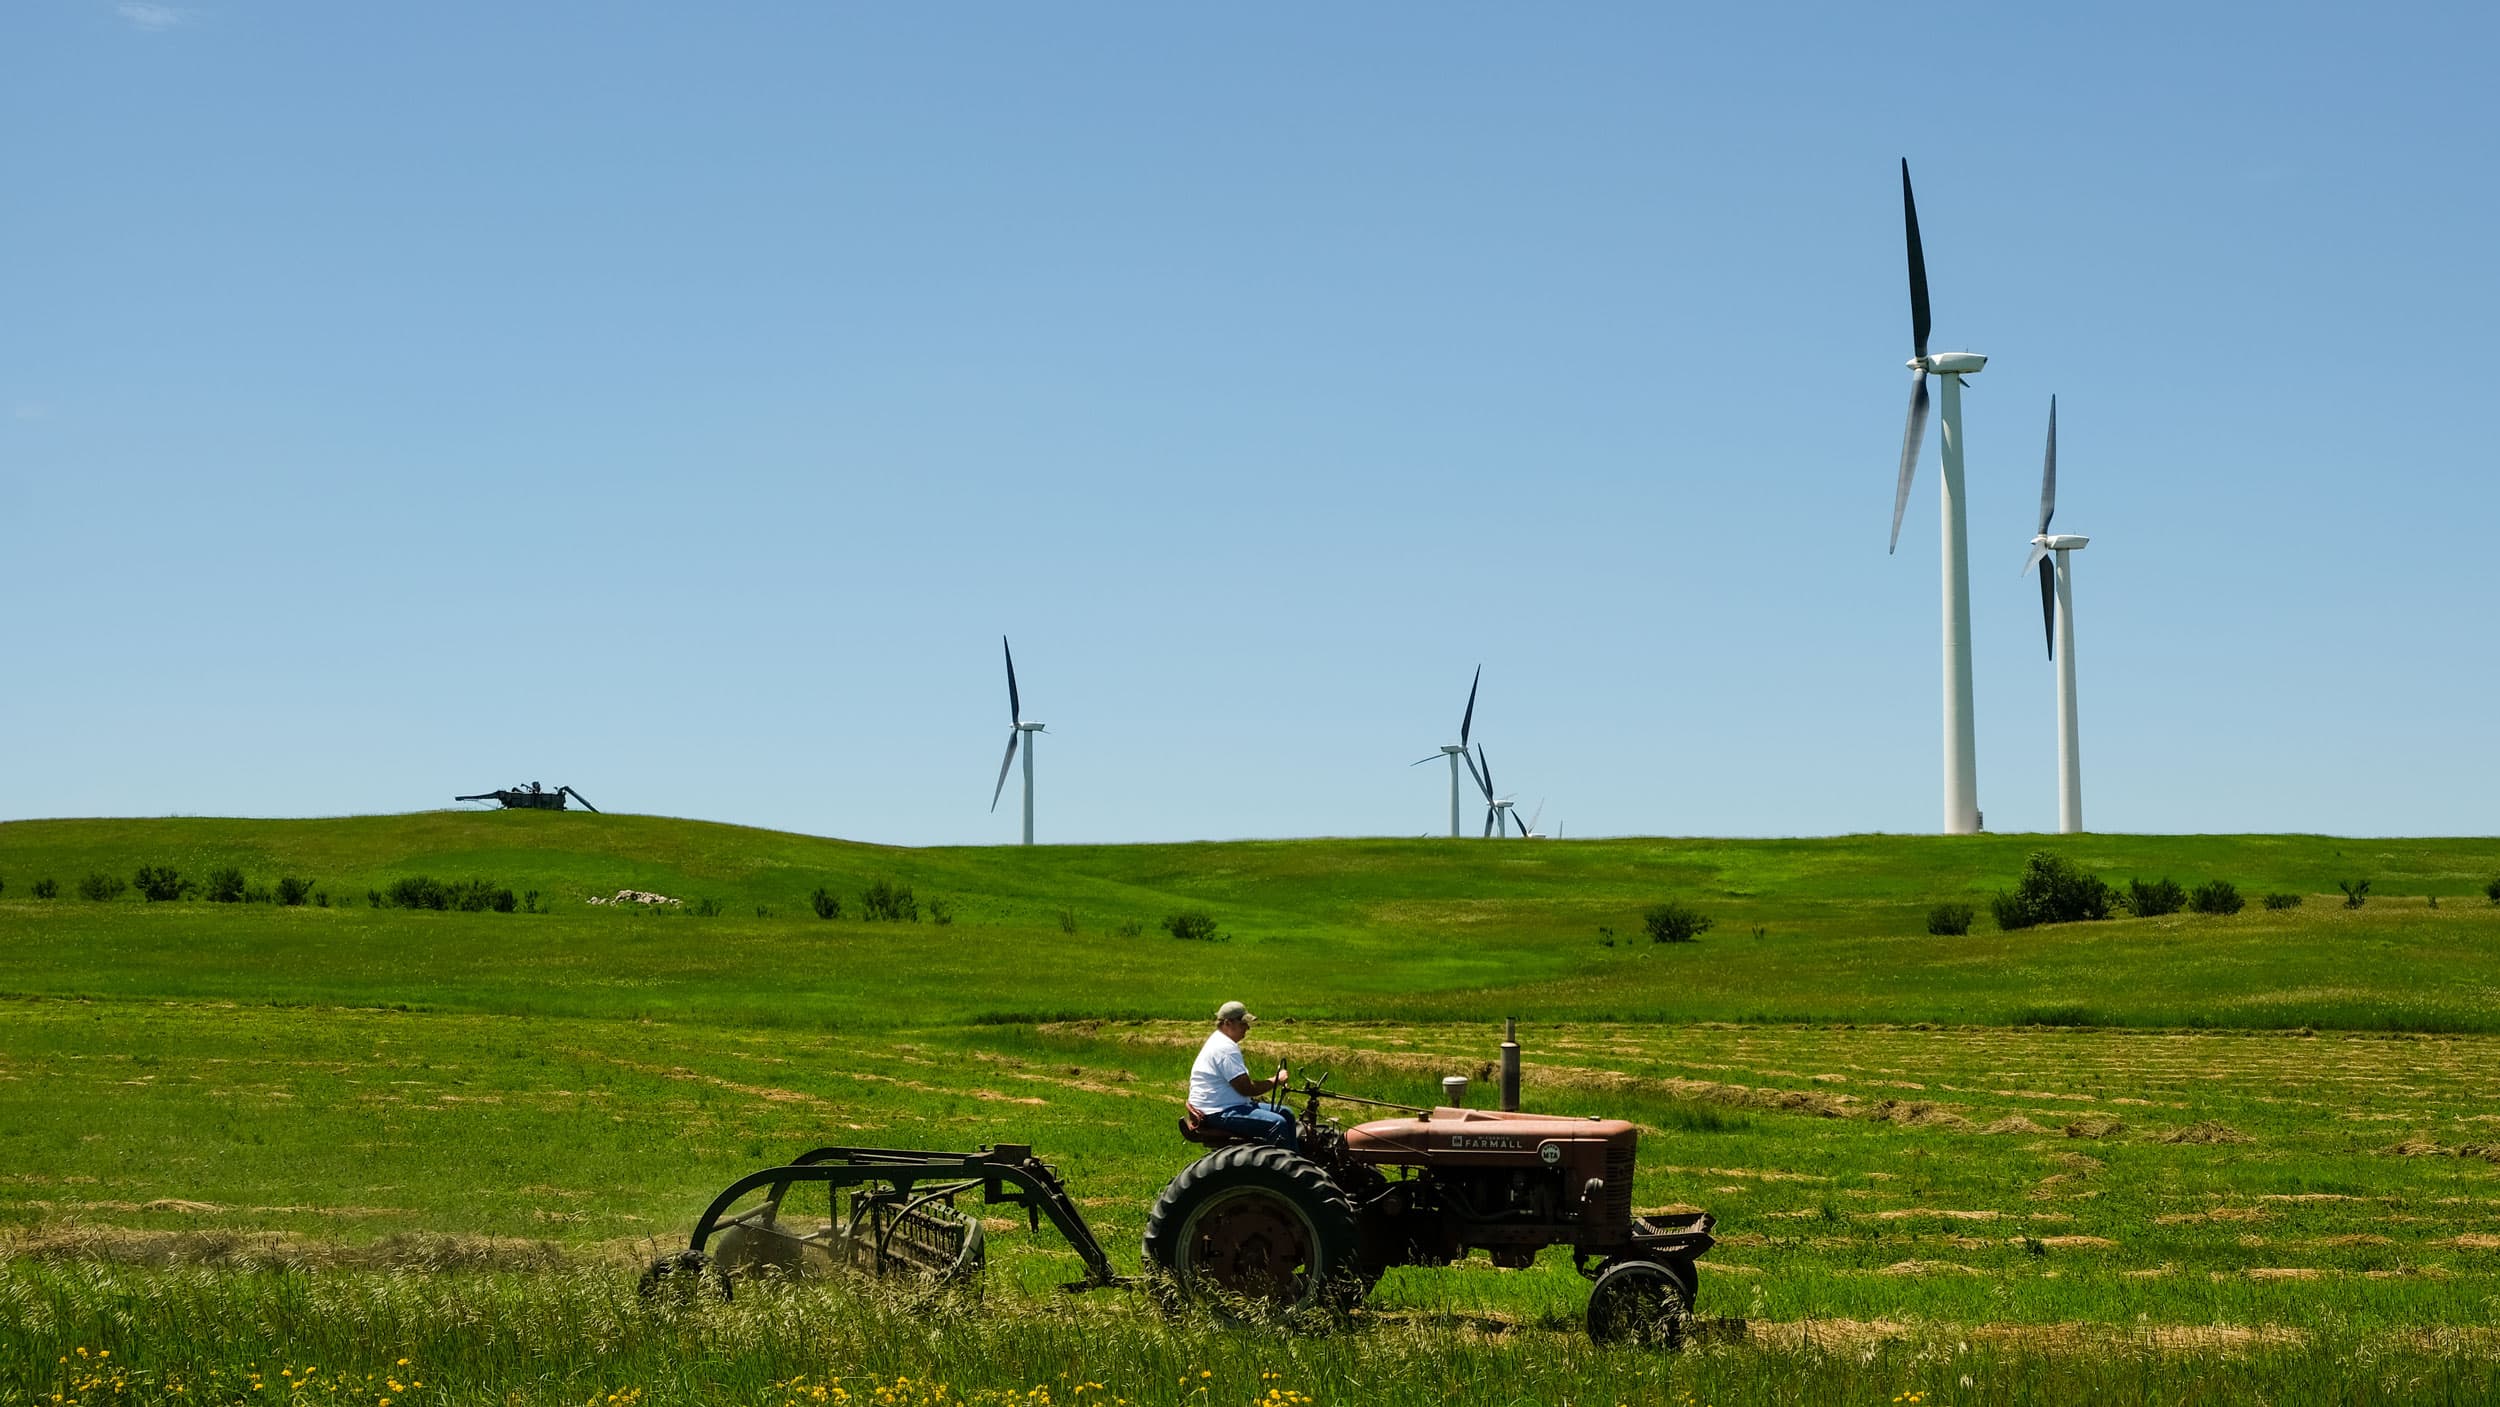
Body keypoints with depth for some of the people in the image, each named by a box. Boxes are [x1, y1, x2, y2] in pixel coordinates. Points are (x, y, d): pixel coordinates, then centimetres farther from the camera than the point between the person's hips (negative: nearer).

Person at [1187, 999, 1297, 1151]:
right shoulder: (1226, 1048, -19)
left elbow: (1241, 1083, 19)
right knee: (1277, 1123, -26)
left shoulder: (1219, 1041, 17)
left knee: (1285, 1114, 9)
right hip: (1218, 1113, -12)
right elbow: (1246, 1089, -22)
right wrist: (1276, 1081, -8)